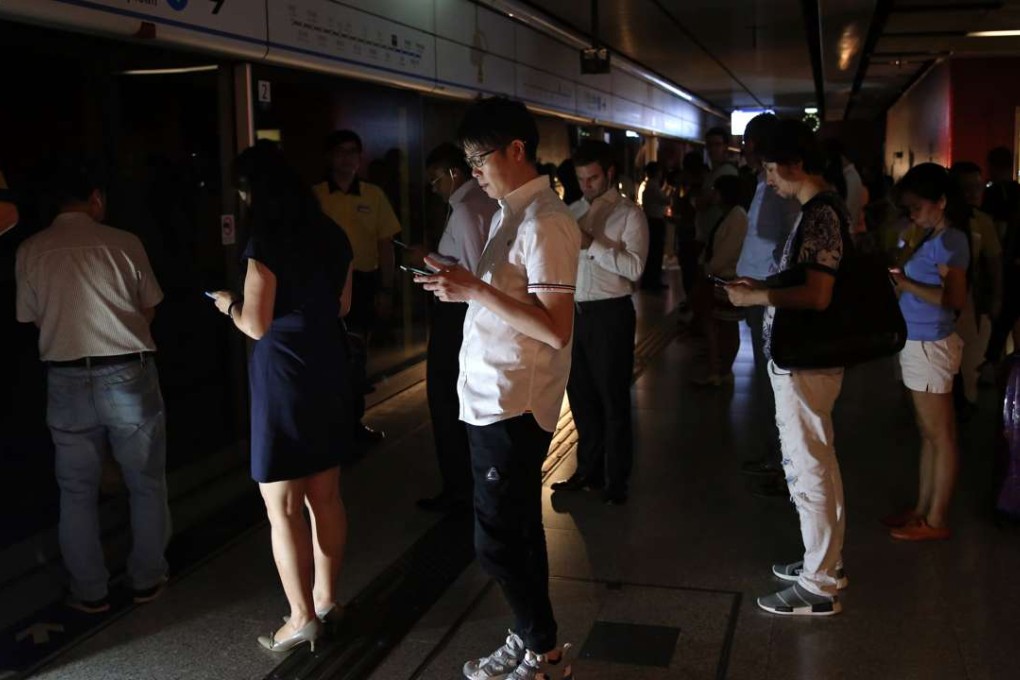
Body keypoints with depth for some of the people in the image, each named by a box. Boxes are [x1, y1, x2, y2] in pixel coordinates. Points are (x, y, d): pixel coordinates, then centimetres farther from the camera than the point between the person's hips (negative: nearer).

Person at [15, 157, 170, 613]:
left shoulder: (30, 251, -2)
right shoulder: (124, 244, -7)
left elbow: (31, 319, 7)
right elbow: (149, 310, 3)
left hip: (67, 380, 2)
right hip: (128, 374, -1)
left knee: (77, 491, 13)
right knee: (146, 484, 14)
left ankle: (90, 592, 21)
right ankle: (147, 579, 23)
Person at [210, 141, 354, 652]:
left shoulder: (266, 243, -15)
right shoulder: (331, 235, 6)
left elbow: (256, 325, -15)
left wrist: (229, 304, 4)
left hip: (283, 375, -7)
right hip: (326, 367, 8)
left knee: (282, 508, 2)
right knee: (325, 496, 16)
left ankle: (303, 619, 9)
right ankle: (325, 597, 28)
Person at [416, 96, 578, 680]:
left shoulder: (545, 223, -17)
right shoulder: (511, 213, 13)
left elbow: (556, 329, -24)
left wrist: (476, 291, -25)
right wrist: (462, 282, 7)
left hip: (512, 406, -9)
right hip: (494, 401, 9)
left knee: (499, 542, 0)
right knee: (517, 531, 17)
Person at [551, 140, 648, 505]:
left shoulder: (629, 213, -6)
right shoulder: (574, 211, 12)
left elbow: (634, 267, -19)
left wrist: (591, 244, -22)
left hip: (610, 313, -6)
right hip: (575, 311, 6)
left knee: (612, 399, 4)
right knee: (581, 395, 15)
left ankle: (616, 480, 17)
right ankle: (589, 470, 31)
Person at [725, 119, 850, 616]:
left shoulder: (820, 214, -20)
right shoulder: (823, 208, 12)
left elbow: (816, 296, -26)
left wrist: (755, 297, -17)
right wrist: (761, 288, 12)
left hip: (803, 364, -10)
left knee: (809, 471, -1)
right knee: (818, 465, 19)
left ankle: (818, 587, 11)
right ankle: (825, 562, 34)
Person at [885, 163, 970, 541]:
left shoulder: (950, 240, -13)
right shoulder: (935, 239, 14)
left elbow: (956, 298, -22)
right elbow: (928, 286, 11)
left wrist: (905, 284, -20)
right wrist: (901, 280, -2)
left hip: (930, 347, -10)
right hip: (919, 345, 10)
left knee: (941, 436, 0)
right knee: (929, 435, 15)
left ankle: (936, 521, 8)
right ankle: (922, 509, 24)